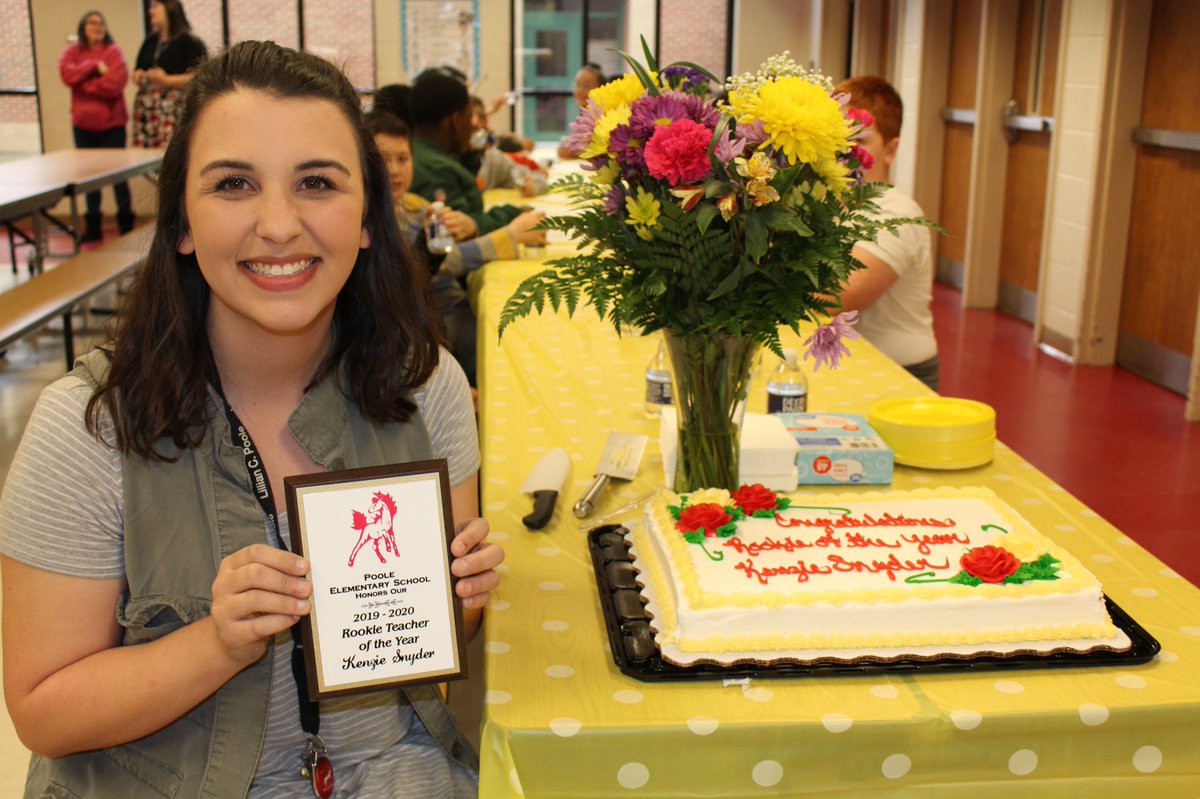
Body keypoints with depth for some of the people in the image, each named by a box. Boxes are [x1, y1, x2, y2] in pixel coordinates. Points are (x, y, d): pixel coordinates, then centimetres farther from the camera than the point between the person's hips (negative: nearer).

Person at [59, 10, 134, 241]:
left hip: (112, 123, -3)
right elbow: (67, 73, -11)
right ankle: (92, 227, 17)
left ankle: (126, 225, 10)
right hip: (83, 123, 3)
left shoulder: (113, 52, -4)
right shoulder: (72, 52, 7)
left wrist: (82, 82, -11)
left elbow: (115, 83, -18)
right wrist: (94, 66, -16)